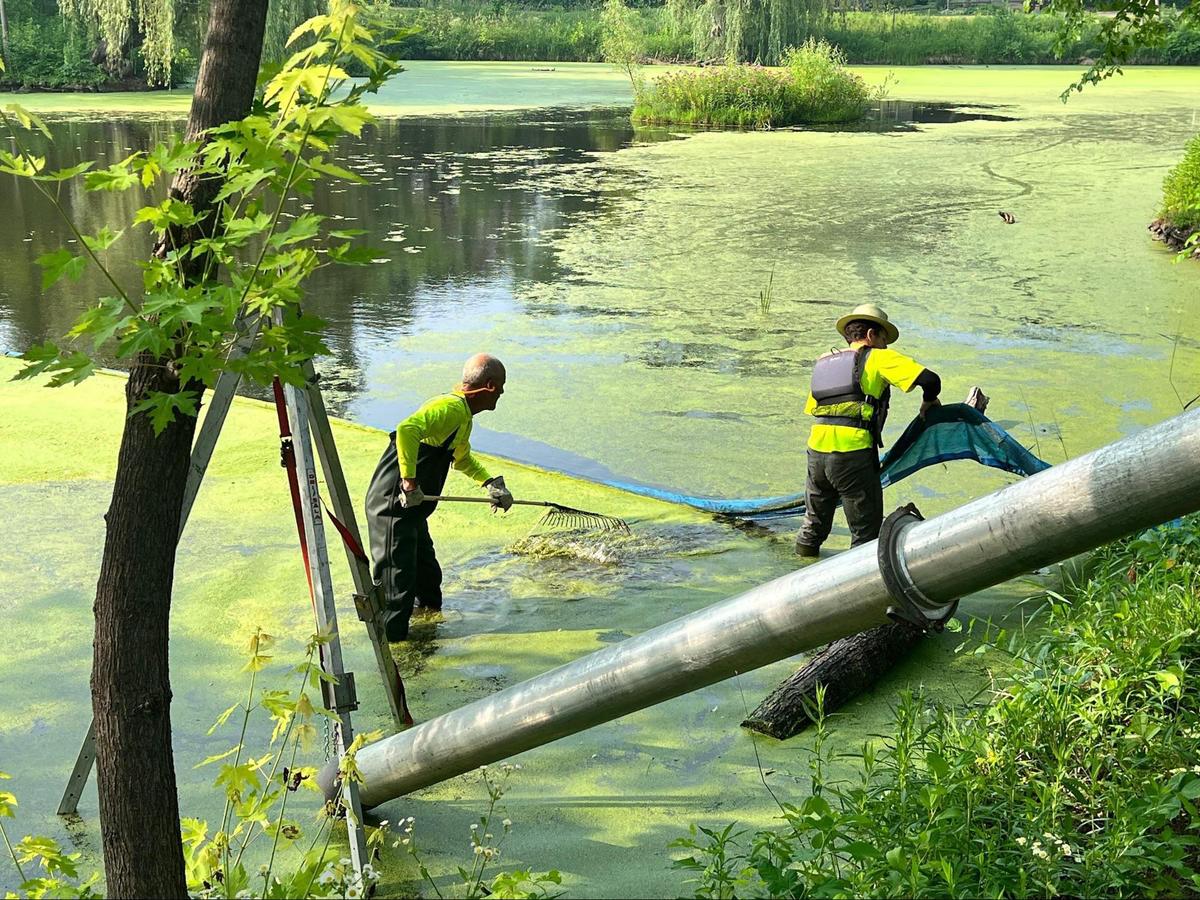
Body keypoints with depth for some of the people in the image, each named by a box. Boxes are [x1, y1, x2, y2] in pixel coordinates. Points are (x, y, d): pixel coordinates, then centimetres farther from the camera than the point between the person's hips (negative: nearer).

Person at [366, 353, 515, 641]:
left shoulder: (464, 415, 14)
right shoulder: (450, 407, -20)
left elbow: (462, 459, 32)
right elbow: (406, 430, -37)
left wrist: (492, 483, 18)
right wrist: (410, 482, -34)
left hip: (411, 507, 10)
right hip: (393, 503, -10)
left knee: (423, 557, 27)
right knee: (397, 569, -4)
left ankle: (428, 602, 49)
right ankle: (391, 633, 5)